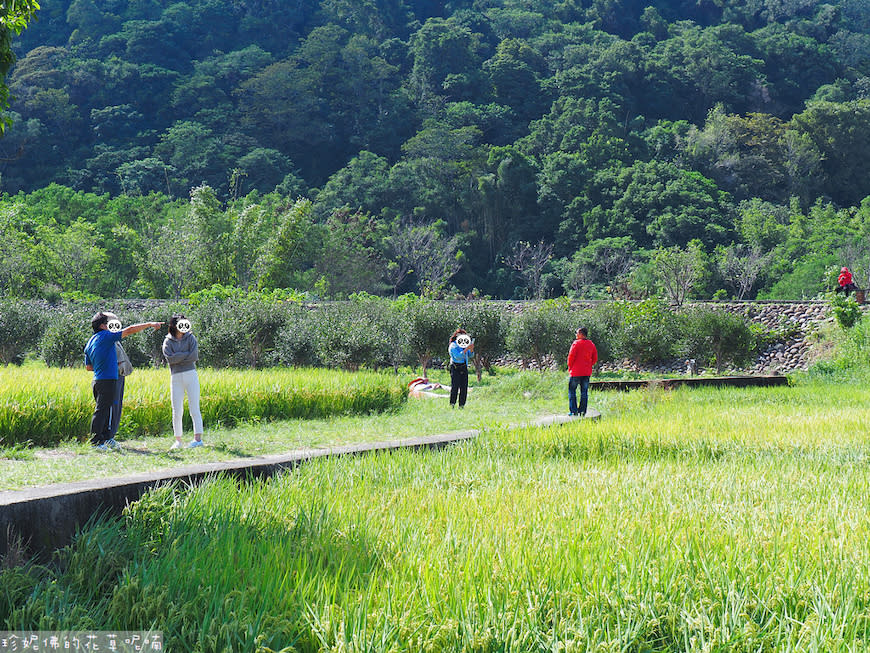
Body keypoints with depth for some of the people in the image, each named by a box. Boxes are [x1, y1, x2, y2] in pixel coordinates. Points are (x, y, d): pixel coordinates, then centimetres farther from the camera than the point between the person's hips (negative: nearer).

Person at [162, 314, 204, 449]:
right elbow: (170, 358, -10)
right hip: (175, 377, 1)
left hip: (191, 375, 0)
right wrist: (186, 354, -9)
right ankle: (178, 440, 8)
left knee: (194, 408, -4)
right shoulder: (168, 341, 6)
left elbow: (194, 356, -6)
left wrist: (178, 358, -7)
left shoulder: (190, 338, 7)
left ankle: (198, 438, -6)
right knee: (177, 411, 1)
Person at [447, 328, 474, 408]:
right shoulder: (453, 346, -6)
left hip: (464, 368, 7)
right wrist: (466, 349, -22)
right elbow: (458, 356, -19)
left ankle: (461, 405, 4)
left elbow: (470, 356, 15)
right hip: (455, 368, -7)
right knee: (455, 386, -13)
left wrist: (471, 349, -5)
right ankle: (452, 404, -9)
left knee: (464, 387, 2)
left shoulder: (464, 345, 15)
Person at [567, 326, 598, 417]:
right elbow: (595, 358, 10)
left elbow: (571, 356, -12)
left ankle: (573, 411, -3)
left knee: (572, 390, 4)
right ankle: (582, 410, 7)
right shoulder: (591, 344, 7)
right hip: (587, 372, 5)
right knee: (584, 392, 9)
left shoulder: (576, 343, -11)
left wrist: (570, 368, 1)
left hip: (576, 372, -5)